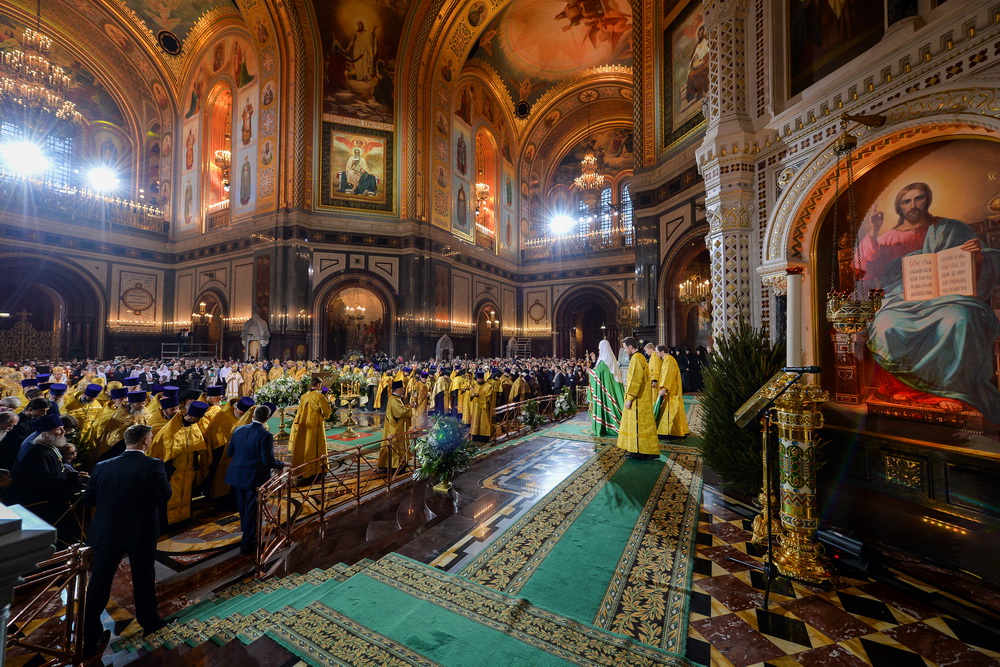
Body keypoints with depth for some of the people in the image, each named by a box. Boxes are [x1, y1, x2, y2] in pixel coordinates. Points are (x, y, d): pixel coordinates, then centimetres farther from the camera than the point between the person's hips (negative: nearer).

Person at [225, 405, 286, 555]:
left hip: (237, 476, 7)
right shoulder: (266, 435, -22)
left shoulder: (239, 430, -3)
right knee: (252, 510, 7)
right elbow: (268, 461, -21)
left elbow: (229, 453, 7)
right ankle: (247, 545, 17)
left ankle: (246, 532, 48)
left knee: (243, 507, 25)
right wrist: (283, 464, -3)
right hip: (255, 479, -7)